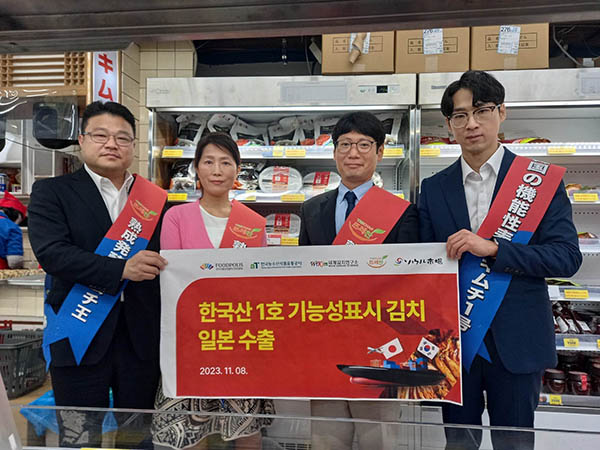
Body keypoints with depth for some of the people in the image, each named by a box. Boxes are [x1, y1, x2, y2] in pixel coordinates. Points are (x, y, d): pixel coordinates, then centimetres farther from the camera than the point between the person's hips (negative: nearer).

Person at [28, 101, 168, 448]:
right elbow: (51, 252, -13)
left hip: (141, 339, 2)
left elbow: (165, 262, 10)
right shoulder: (51, 192, 2)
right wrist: (121, 270, -24)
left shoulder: (156, 198, 8)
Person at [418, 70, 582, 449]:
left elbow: (567, 257, -9)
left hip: (516, 342, -2)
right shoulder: (434, 188, 4)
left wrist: (492, 248, -23)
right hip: (453, 340, 2)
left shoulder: (540, 179, -2)